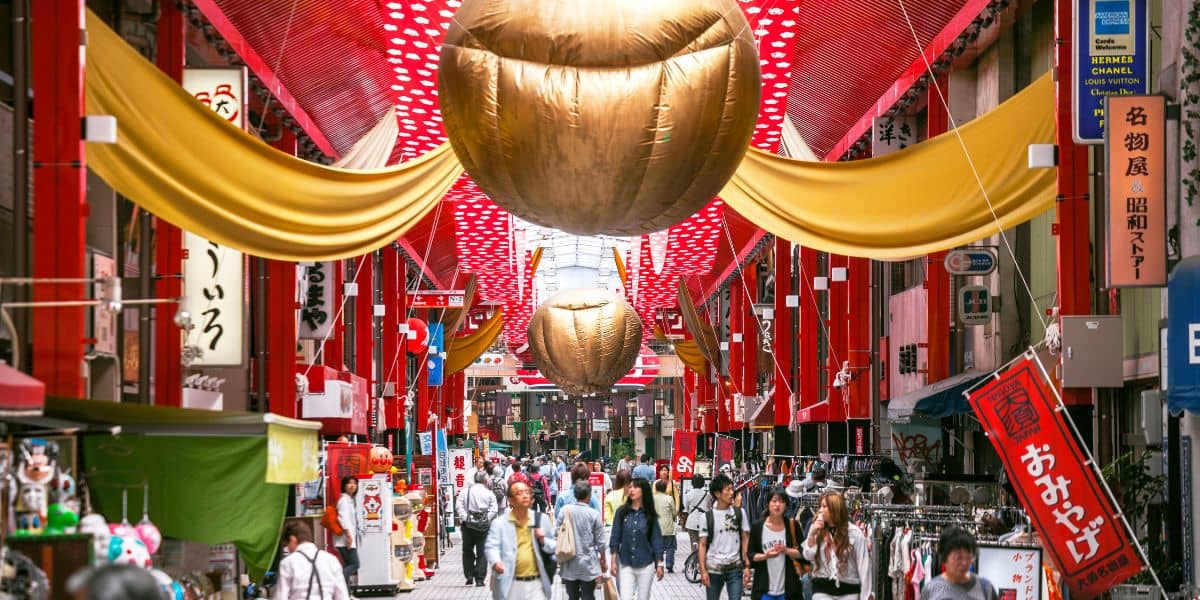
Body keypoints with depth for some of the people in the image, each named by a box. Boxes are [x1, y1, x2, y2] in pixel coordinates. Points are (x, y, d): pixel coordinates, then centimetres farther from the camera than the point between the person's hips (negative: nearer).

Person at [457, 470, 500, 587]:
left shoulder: (465, 492, 5)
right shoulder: (489, 493, 1)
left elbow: (459, 506, -5)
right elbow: (494, 510, -7)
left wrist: (465, 518, -7)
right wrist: (487, 519, -3)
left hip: (468, 524, 1)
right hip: (483, 525, -1)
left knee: (467, 551, 16)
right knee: (482, 552, 4)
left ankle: (469, 576, 10)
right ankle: (479, 579, -1)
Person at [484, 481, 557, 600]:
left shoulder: (541, 520, 9)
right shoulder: (499, 523, -1)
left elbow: (554, 547, 16)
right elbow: (491, 547, -11)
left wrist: (543, 541, -6)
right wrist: (496, 562, -32)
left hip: (536, 584, 2)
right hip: (510, 585, -2)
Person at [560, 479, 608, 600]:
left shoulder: (565, 511, -4)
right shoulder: (594, 514, -10)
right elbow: (600, 541, -4)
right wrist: (603, 560, 12)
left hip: (569, 565, 3)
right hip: (588, 565, -3)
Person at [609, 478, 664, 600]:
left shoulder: (650, 515, -2)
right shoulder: (621, 512, -2)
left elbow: (656, 540, 2)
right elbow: (615, 537, 1)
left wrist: (659, 564, 0)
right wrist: (614, 561, -2)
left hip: (646, 566, 0)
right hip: (626, 565, 0)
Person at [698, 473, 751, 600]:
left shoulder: (740, 513, 2)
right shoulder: (708, 517, -2)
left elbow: (745, 540, 4)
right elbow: (702, 544, -1)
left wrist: (747, 566, -1)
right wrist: (703, 570, -8)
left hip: (735, 567, 0)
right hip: (713, 569, 0)